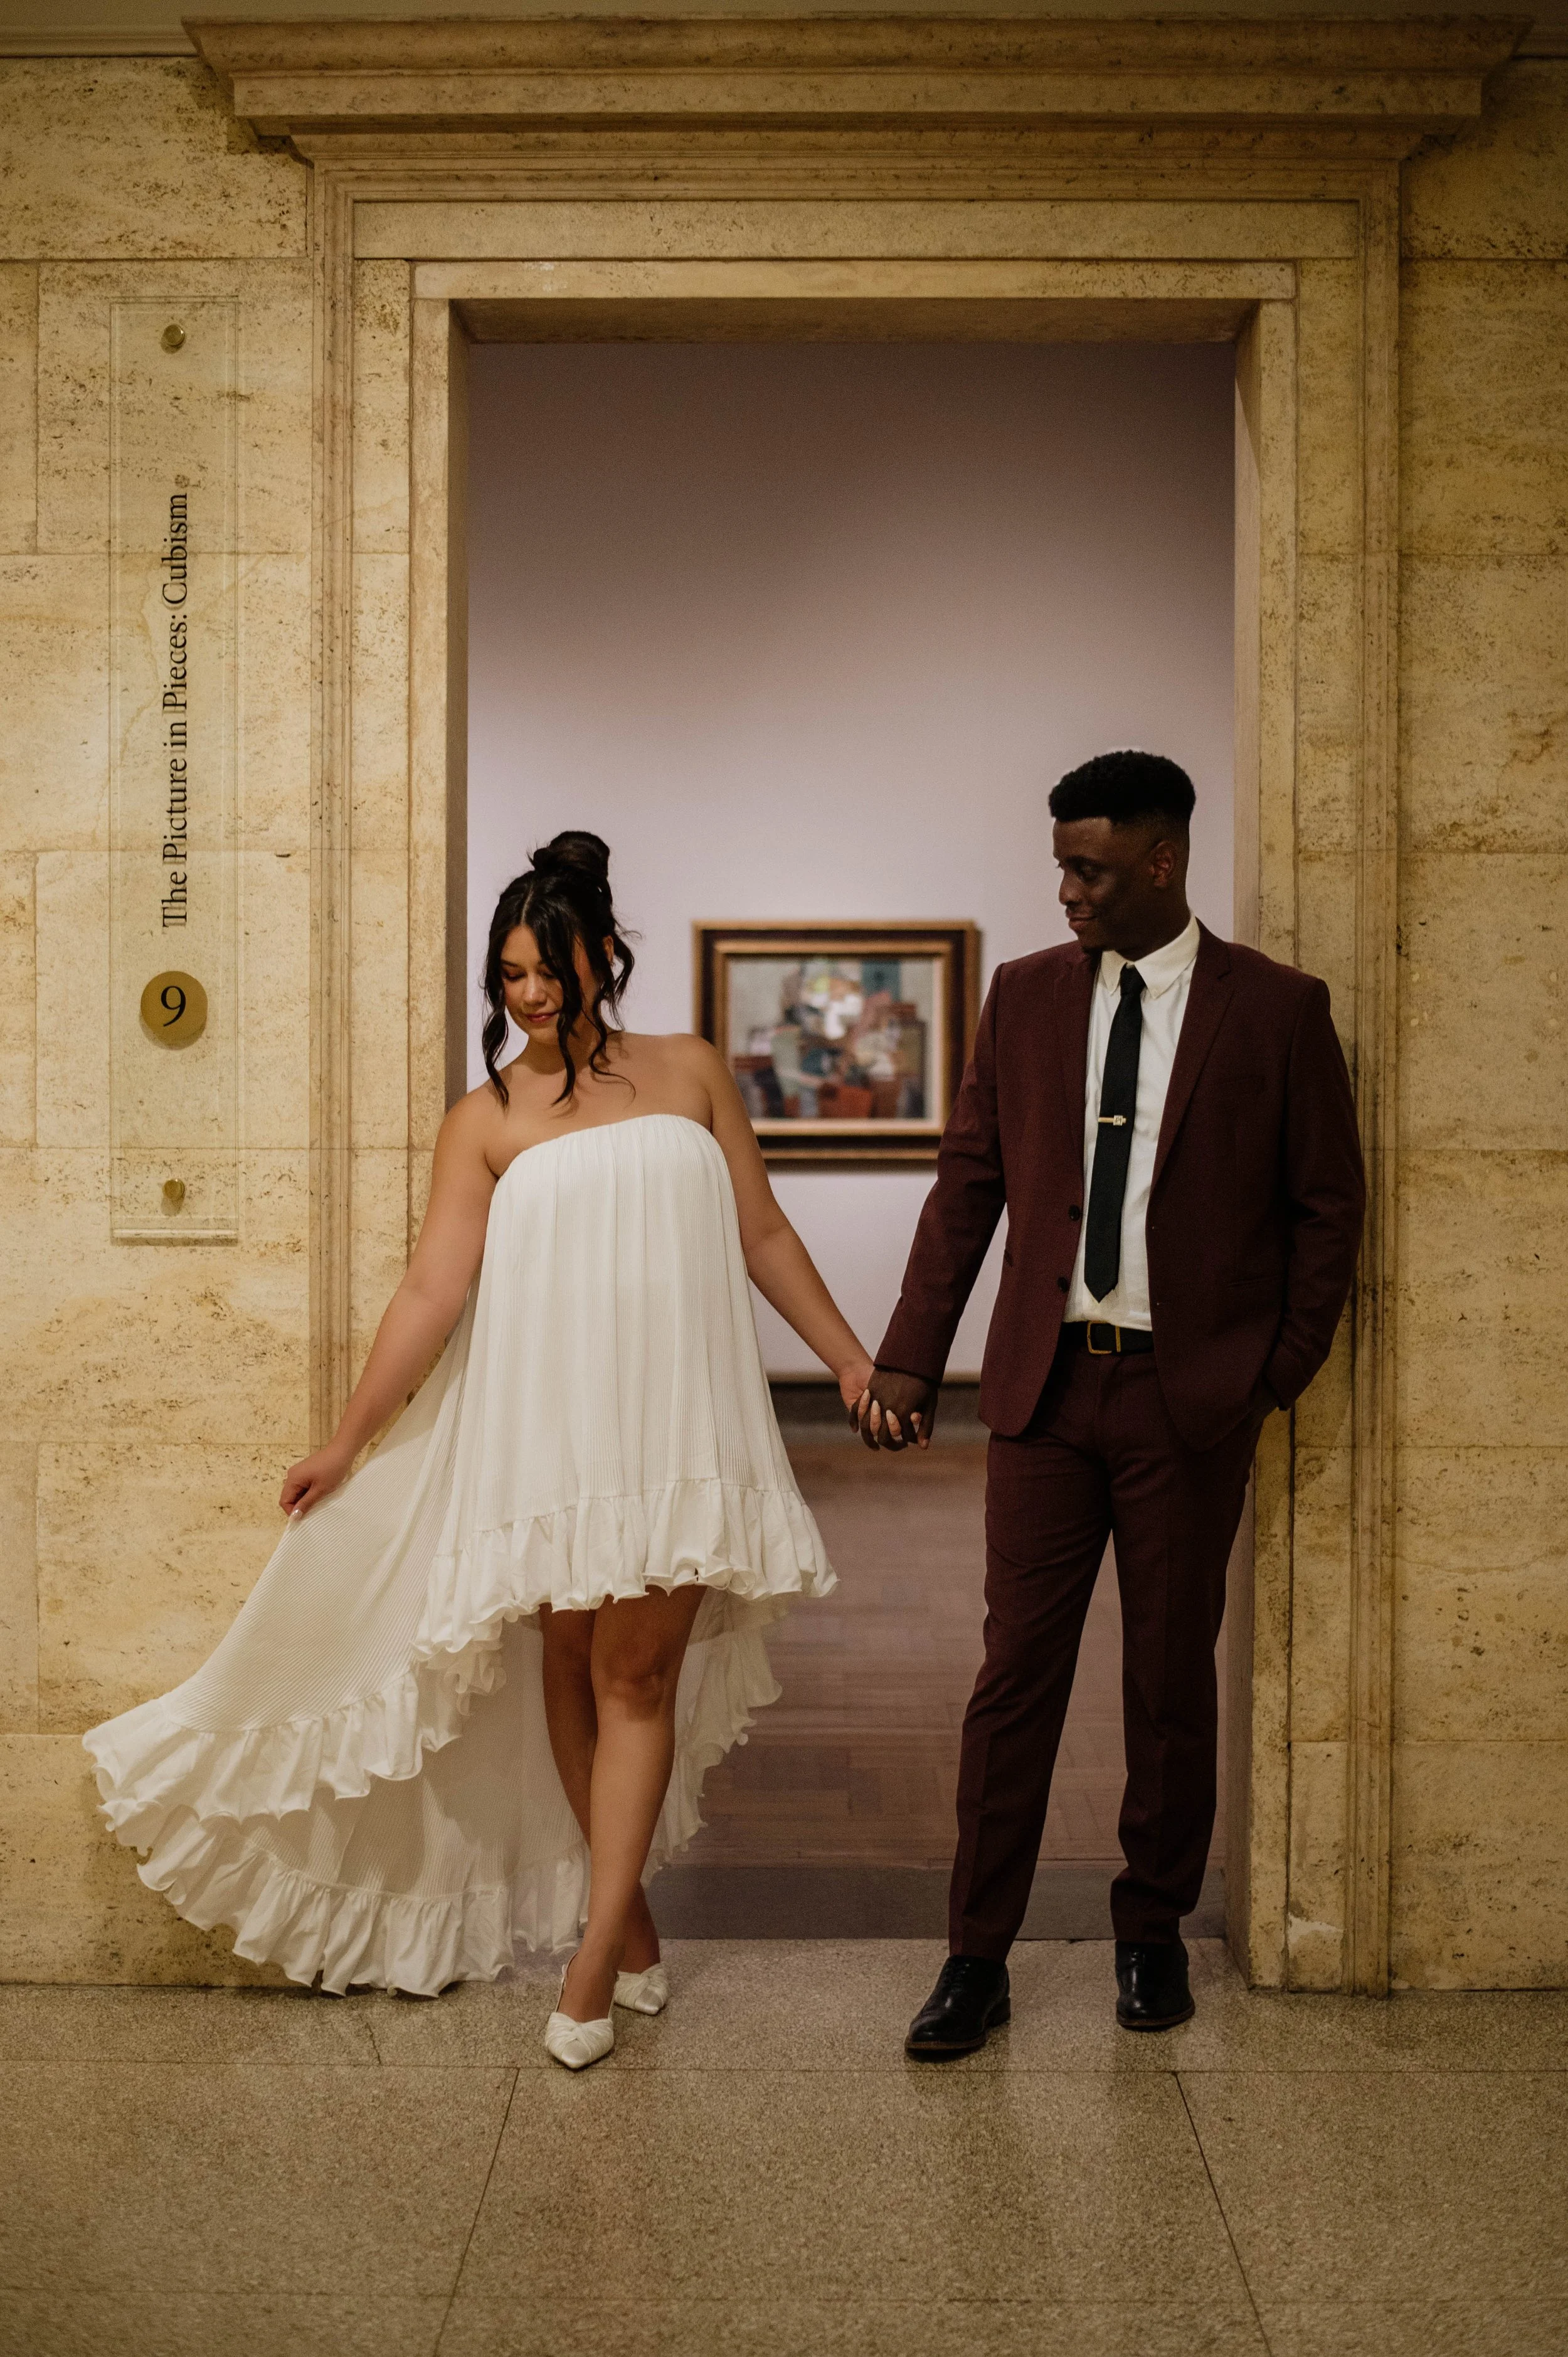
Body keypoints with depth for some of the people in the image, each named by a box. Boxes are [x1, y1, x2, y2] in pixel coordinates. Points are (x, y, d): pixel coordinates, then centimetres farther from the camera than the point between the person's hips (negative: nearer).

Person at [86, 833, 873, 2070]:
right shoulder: (486, 1120, 3)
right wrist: (346, 1439, -6)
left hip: (675, 1424, 0)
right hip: (547, 1427, 1)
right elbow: (433, 1291, -1)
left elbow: (764, 1236, 11)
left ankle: (593, 1962, 6)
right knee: (568, 1666, 9)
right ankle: (628, 1912, 27)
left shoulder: (691, 1072, 7)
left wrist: (853, 1359, 11)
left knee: (636, 1675, -1)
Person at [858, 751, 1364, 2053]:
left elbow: (1328, 1204, 2)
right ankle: (978, 1956, 15)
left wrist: (1280, 1376, -3)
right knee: (1016, 1669, 4)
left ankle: (1153, 1931, 30)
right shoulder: (1027, 995, 6)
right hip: (1046, 1386, 2)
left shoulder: (1277, 1008, -2)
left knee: (1172, 1679, 11)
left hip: (1191, 1399, -2)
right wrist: (910, 1360, 2)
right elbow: (969, 1183, 7)